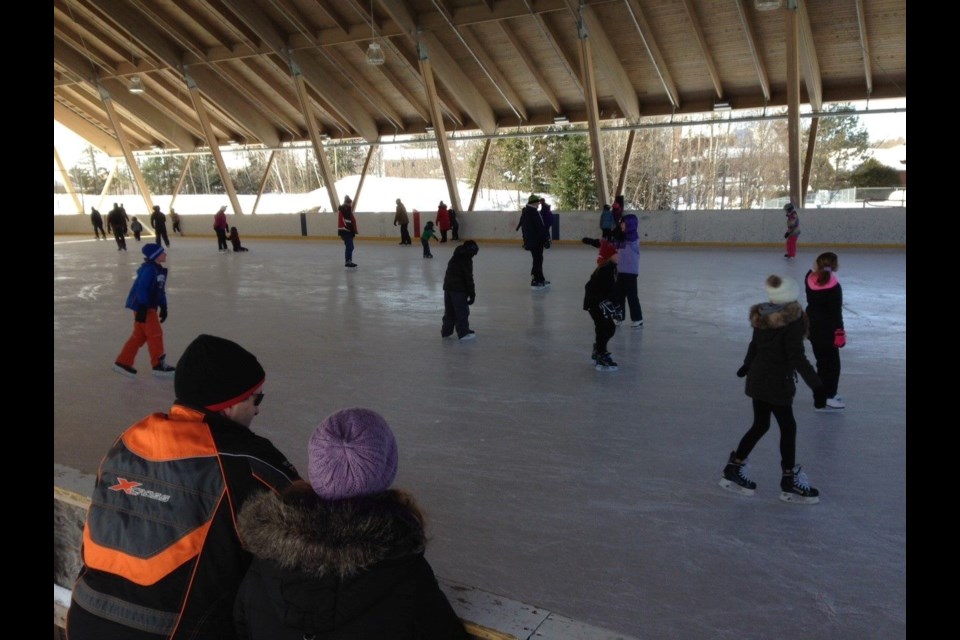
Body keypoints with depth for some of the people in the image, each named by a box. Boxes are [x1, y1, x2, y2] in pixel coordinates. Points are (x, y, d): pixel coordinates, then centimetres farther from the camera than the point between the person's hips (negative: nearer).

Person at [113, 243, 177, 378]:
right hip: (142, 306, -10)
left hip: (150, 306, 10)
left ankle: (123, 362, 22)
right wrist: (142, 309, -26)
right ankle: (159, 365, 4)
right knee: (155, 333, -4)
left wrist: (163, 307, 17)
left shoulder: (160, 270, 12)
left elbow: (160, 290, 18)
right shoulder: (149, 269, -19)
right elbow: (141, 288, -24)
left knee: (140, 335, 14)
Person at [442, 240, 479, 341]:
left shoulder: (454, 258, 15)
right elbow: (468, 278, -15)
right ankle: (463, 333, 2)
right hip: (458, 289, -8)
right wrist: (472, 294, -11)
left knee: (449, 311, 17)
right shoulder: (467, 260, -11)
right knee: (462, 312, 0)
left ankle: (446, 331, 23)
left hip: (448, 287, 8)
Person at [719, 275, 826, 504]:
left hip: (758, 379, 7)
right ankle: (790, 480, 18)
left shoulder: (761, 316, 1)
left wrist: (748, 365, 34)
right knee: (788, 427, 7)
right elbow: (797, 357, -22)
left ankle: (735, 468, 26)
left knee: (760, 425, 19)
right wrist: (817, 385, -20)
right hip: (777, 382, -7)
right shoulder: (793, 320, -19)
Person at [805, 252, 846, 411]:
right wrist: (840, 333, -13)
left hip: (813, 328, 7)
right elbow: (836, 313, -20)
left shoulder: (810, 278, -5)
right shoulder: (833, 287, -22)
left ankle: (826, 394, 31)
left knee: (823, 361, 20)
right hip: (827, 331, -7)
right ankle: (827, 398, 6)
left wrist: (816, 268, 10)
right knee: (831, 363, 4)